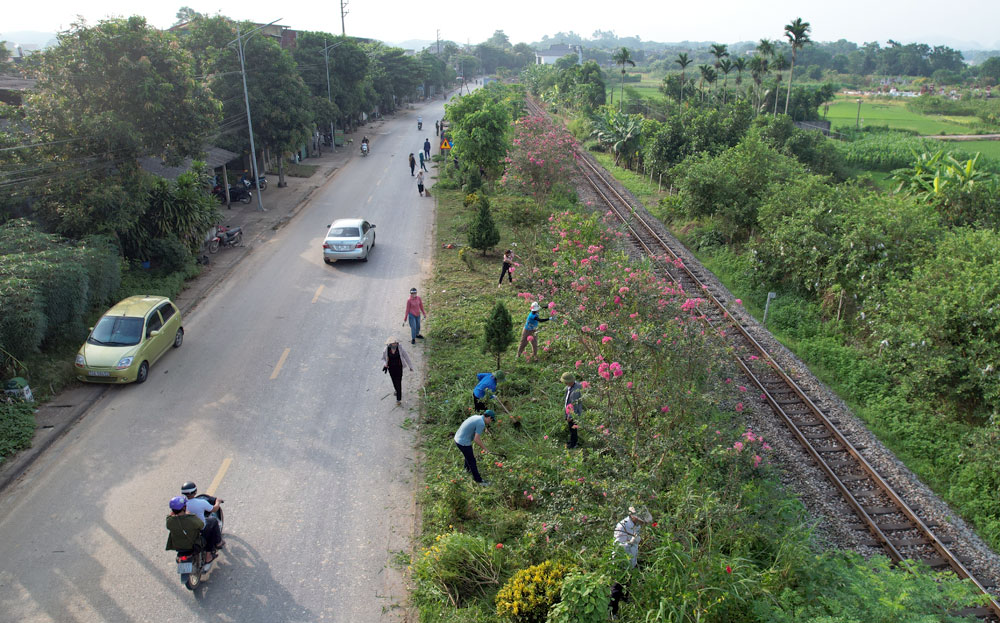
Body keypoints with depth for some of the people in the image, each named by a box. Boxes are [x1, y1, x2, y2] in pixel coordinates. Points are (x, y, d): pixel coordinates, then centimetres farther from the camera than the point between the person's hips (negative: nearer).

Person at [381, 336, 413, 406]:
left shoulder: (400, 348, -17)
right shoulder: (386, 349, -15)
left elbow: (406, 357, -5)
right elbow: (383, 359, -1)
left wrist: (410, 366, 1)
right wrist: (385, 365, -21)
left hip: (399, 367, -2)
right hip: (391, 367, 2)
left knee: (398, 382, -8)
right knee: (394, 381, 18)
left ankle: (399, 399, -2)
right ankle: (397, 390, 51)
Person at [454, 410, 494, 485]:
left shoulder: (476, 417, 9)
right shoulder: (481, 424, -20)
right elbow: (476, 440, -21)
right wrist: (485, 448, -7)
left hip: (457, 439, 9)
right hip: (464, 443, -9)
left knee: (469, 455, 33)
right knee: (472, 461, 8)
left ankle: (468, 468, 58)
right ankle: (478, 480, 24)